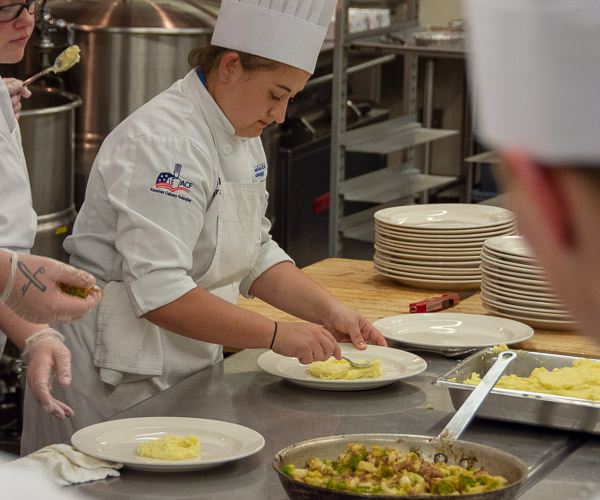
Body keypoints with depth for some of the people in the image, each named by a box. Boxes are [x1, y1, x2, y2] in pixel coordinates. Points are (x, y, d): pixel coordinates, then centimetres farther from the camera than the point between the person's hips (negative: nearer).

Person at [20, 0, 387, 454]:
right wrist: (277, 335, -28)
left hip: (188, 365, 9)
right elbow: (159, 294, -31)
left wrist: (327, 310, 1)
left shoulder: (240, 136, 8)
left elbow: (255, 255, 15)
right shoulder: (163, 143, -23)